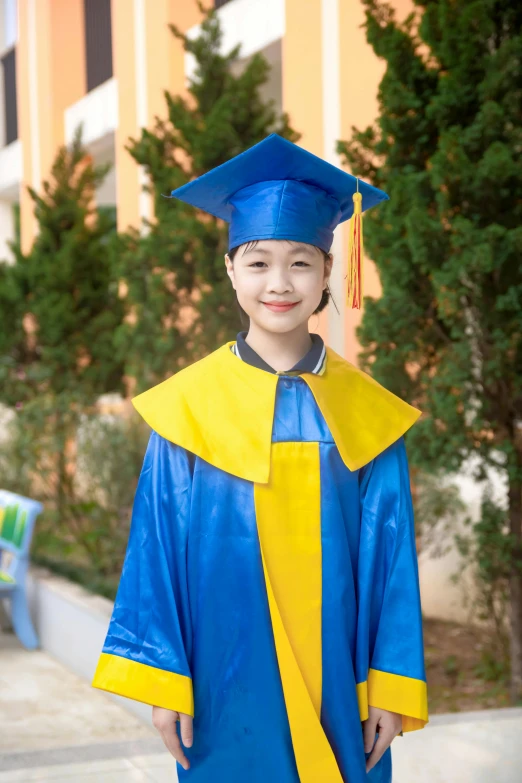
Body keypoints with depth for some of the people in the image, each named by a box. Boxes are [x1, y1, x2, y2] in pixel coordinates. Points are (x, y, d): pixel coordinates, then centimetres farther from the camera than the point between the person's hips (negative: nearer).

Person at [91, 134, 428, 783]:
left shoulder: (367, 412, -1)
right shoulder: (189, 406, -4)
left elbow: (391, 554, 0)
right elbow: (158, 547, -2)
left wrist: (393, 689, -3)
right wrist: (162, 681, -5)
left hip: (338, 696, 1)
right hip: (231, 695, -1)